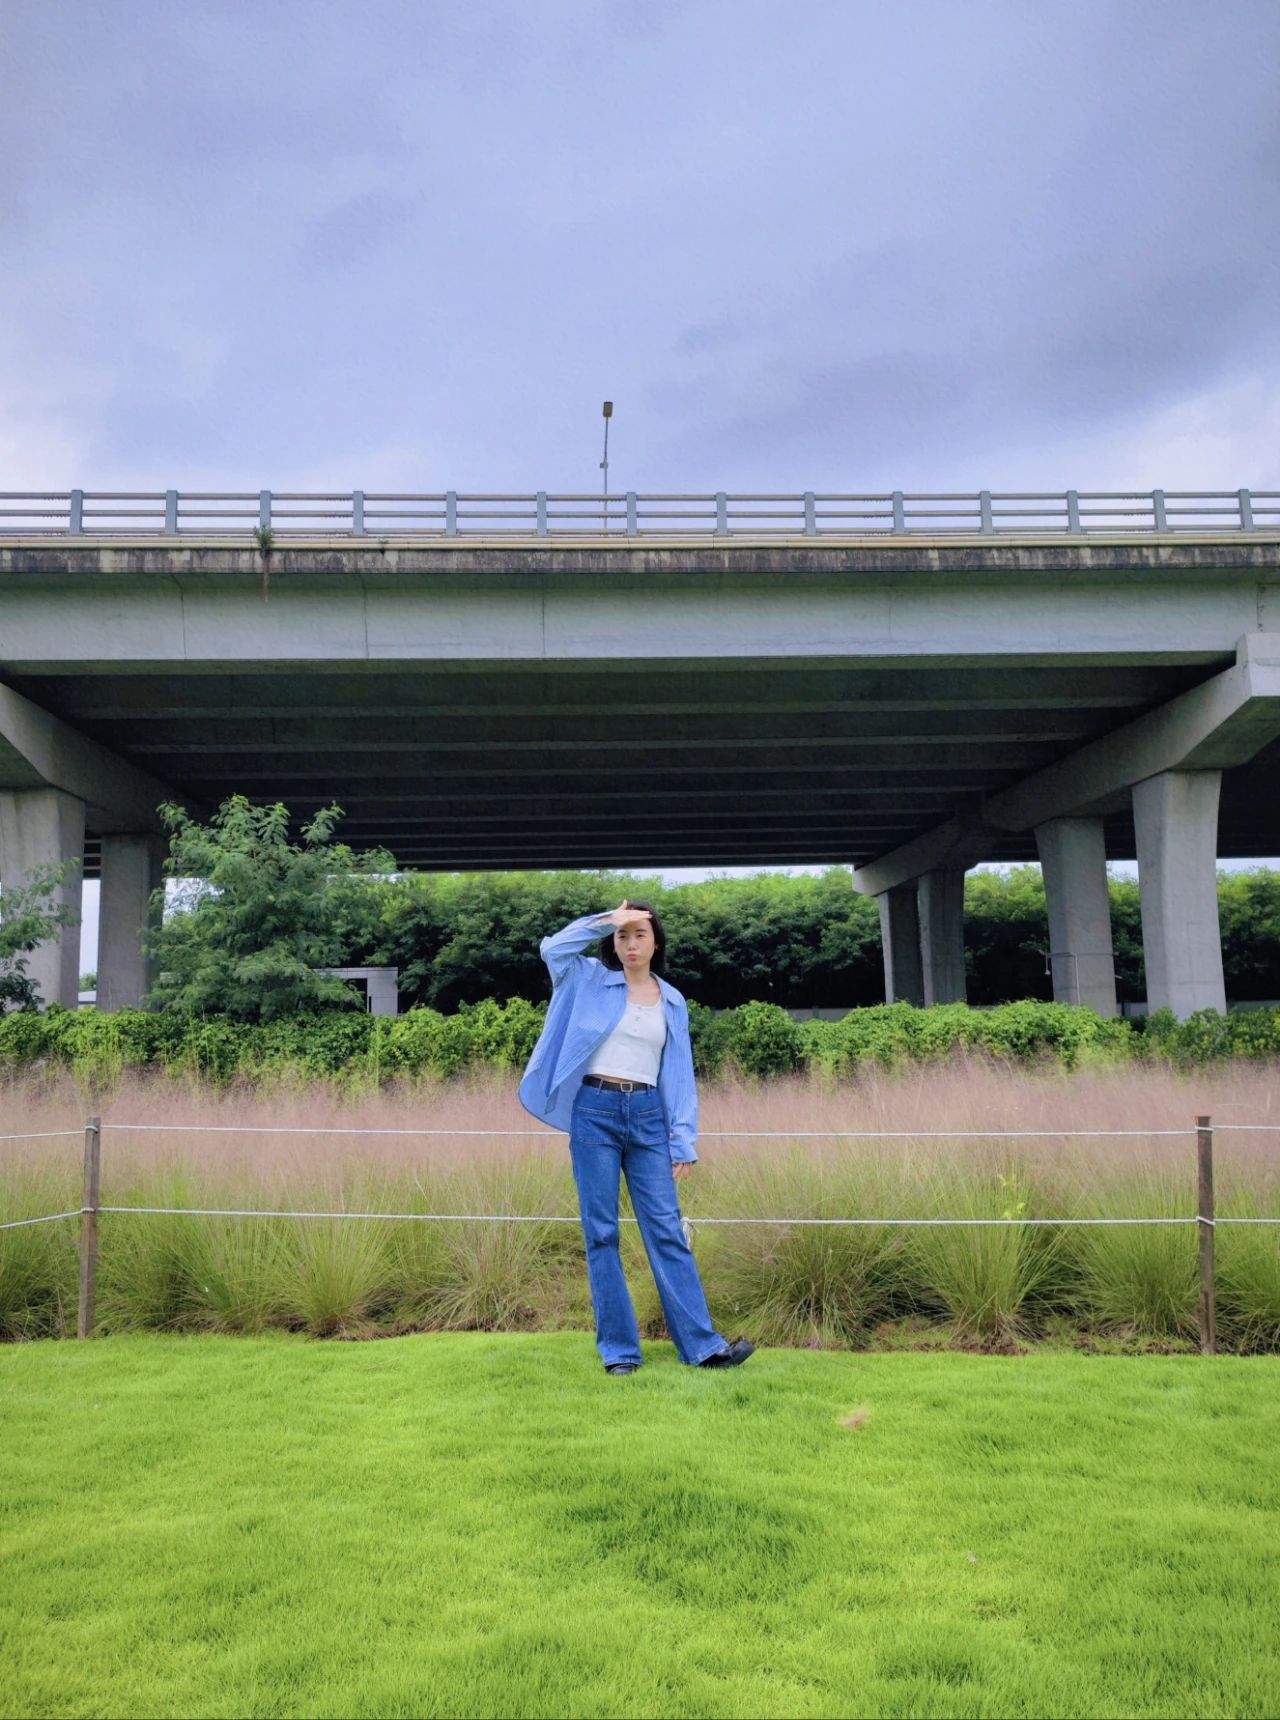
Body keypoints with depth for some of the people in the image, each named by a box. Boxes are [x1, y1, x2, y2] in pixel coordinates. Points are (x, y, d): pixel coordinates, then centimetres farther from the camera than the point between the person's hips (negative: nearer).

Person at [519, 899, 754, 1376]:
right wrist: (605, 920, -11)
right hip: (595, 1111, -2)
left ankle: (702, 1344, 2)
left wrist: (683, 1138, 3)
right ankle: (618, 1349, 9)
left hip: (647, 1116, 2)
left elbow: (679, 1074, 10)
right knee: (601, 1232, 2)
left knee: (666, 1229, 0)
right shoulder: (591, 980, 5)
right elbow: (553, 948, -13)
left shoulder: (672, 1001, 11)